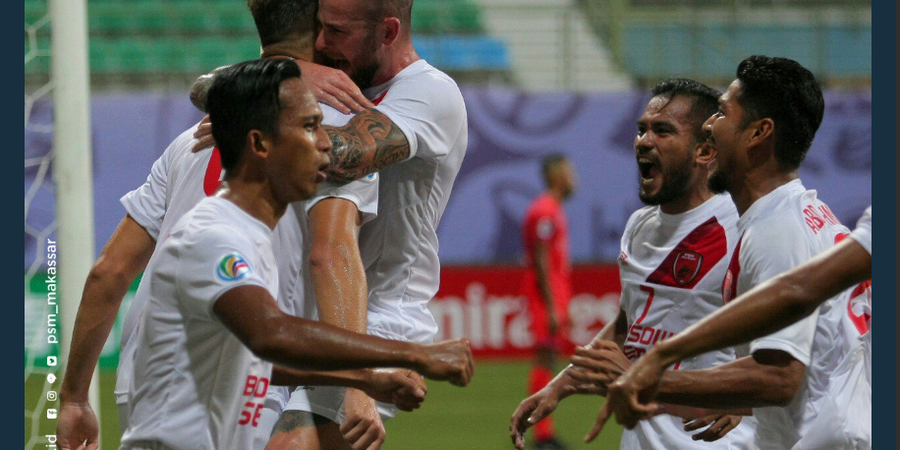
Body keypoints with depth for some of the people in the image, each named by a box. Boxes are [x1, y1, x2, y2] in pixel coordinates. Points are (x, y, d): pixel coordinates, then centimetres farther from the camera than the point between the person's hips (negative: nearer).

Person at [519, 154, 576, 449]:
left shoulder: (554, 210, 18)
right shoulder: (544, 211, -14)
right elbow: (540, 262, -18)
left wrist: (562, 307, 22)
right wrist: (551, 307, -21)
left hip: (556, 294, 10)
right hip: (546, 293, -10)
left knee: (548, 357, 9)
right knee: (545, 356, -11)